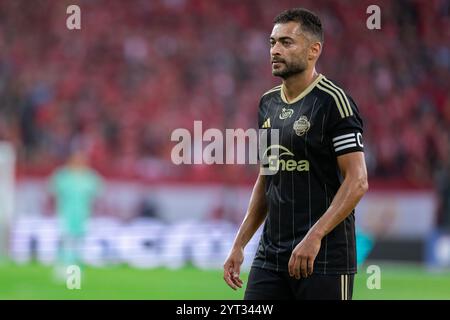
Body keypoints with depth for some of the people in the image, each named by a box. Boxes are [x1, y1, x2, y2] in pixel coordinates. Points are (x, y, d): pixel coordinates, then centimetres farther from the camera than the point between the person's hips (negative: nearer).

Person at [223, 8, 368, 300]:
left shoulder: (333, 101, -10)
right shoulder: (269, 103, 13)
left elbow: (357, 181, -16)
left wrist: (314, 237, -24)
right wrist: (239, 245, 16)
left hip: (324, 257, -7)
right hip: (270, 255, 7)